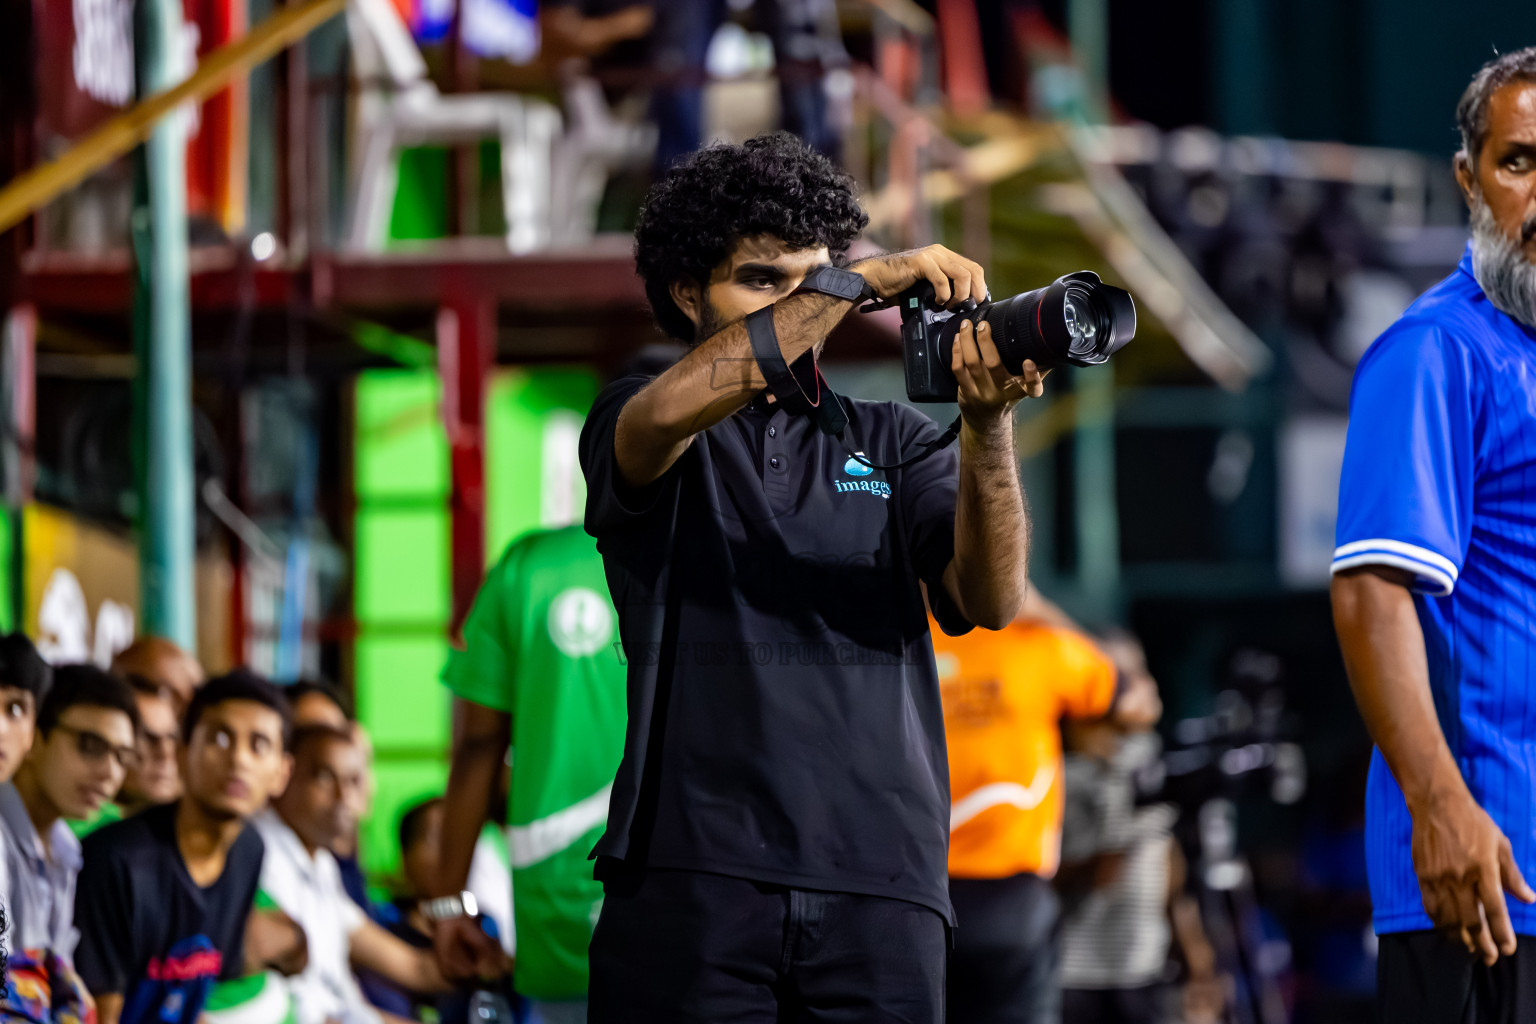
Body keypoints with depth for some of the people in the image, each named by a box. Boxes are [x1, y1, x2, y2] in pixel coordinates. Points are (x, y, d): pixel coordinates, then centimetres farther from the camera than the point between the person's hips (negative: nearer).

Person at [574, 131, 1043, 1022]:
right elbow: (668, 412, -14)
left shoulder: (893, 442, 18)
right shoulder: (631, 426, 12)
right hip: (696, 872, -2)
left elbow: (990, 599, 3)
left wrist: (988, 425, -14)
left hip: (881, 878, 2)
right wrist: (862, 280, -16)